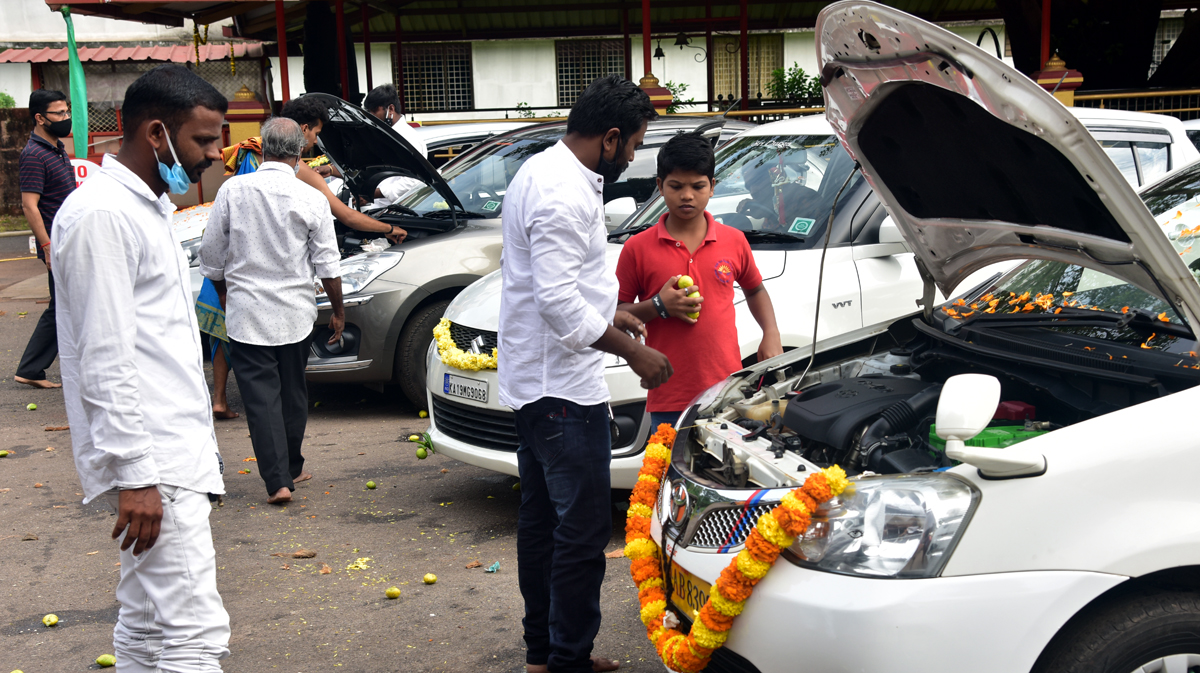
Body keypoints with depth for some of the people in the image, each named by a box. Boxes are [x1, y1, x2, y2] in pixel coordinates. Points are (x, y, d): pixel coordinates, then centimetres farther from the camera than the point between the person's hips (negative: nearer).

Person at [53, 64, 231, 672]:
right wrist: (135, 476, -21)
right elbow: (104, 360, -19)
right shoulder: (100, 216, -14)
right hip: (150, 465, -10)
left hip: (172, 454, 10)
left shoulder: (146, 207, 18)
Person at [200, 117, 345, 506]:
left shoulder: (232, 190, -6)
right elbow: (327, 266, -2)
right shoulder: (311, 199, -7)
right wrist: (338, 310, 12)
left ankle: (277, 481, -3)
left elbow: (211, 257, 2)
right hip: (296, 315, 1)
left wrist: (224, 294, 19)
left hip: (246, 313, -1)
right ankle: (292, 468, 30)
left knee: (261, 395, 1)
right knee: (293, 392, 16)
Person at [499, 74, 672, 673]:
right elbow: (560, 302, -26)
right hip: (563, 387, -11)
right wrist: (631, 349, -18)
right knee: (583, 528, -4)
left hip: (529, 381, 11)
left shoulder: (541, 171, 14)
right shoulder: (564, 193, -21)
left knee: (541, 517, 17)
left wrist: (608, 313, 17)